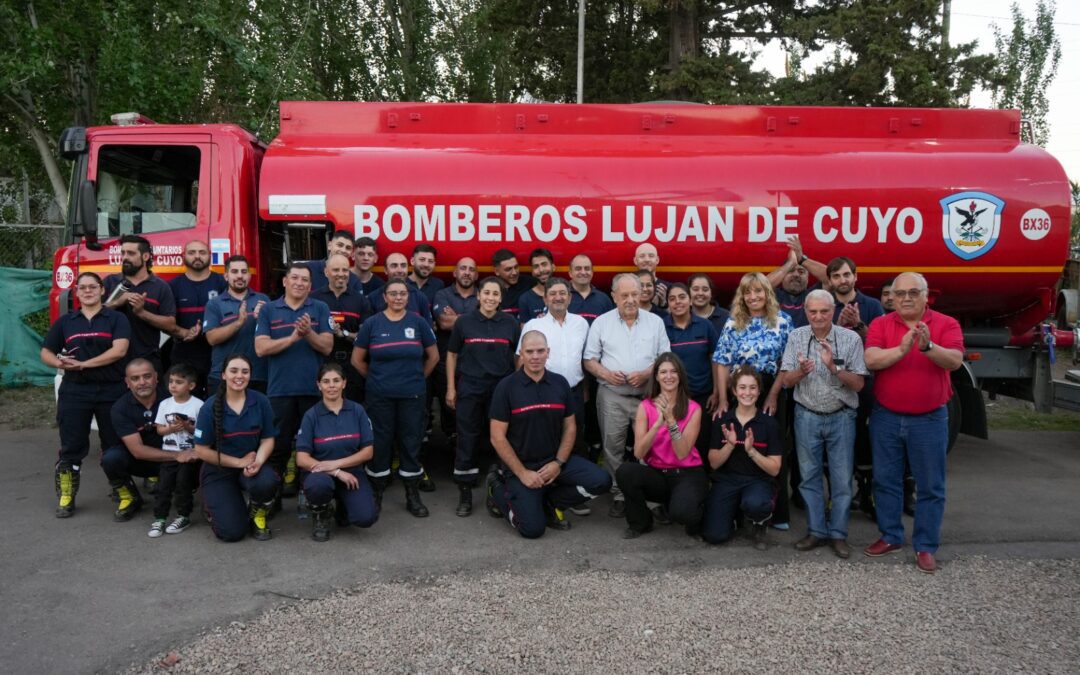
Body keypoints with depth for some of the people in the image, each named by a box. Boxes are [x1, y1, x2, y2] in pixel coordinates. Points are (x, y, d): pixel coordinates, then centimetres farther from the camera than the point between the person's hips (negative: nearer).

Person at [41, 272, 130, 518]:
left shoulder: (116, 318, 2)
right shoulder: (65, 321, 11)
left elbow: (119, 350, -13)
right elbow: (46, 353, 10)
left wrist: (84, 363, -17)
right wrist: (60, 363, -13)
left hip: (111, 391, -2)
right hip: (74, 391, 2)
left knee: (115, 445, 4)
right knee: (71, 446, 4)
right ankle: (65, 497, 14)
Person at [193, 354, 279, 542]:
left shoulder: (261, 402, -8)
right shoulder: (210, 407, -13)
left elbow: (267, 439, -3)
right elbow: (201, 450, -9)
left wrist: (258, 462, -24)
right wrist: (240, 462, -14)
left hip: (252, 465, 1)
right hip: (218, 471, -1)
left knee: (266, 482, -37)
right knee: (232, 532, -14)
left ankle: (258, 515, 1)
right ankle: (214, 504, 24)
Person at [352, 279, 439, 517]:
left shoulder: (418, 322, 2)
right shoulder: (372, 323, 0)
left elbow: (433, 356, 10)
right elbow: (357, 359, 5)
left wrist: (418, 378, 8)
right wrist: (376, 378, 6)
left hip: (412, 395, 1)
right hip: (380, 396, -1)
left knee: (411, 442, 6)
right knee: (380, 443, 5)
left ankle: (413, 496, 16)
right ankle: (376, 495, 18)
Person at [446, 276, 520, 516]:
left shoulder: (510, 323, 3)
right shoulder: (464, 322, 1)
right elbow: (452, 355, 6)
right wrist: (451, 388, 2)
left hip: (502, 388, 1)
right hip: (469, 388, -1)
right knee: (467, 440, 3)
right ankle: (465, 492, 12)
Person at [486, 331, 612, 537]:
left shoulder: (560, 383, 2)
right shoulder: (506, 387, -10)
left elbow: (569, 428, 7)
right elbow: (497, 437, -10)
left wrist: (558, 463, -8)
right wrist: (522, 473, -14)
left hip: (554, 460, 4)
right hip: (520, 465, -4)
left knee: (601, 481, -15)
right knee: (533, 529, -15)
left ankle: (549, 503, 8)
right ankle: (498, 490, 14)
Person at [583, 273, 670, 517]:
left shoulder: (655, 322, 6)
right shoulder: (601, 322, 4)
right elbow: (589, 360, 5)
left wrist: (647, 373, -11)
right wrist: (605, 373, -13)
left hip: (648, 395, 0)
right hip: (612, 396, 0)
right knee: (613, 447, 4)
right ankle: (618, 495, 15)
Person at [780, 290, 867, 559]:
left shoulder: (850, 339, -7)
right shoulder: (796, 337, -1)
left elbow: (858, 384, -7)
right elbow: (787, 381, -2)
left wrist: (834, 367, -23)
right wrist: (801, 371, -23)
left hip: (841, 418, -1)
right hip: (807, 417, 2)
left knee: (842, 479, 4)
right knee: (809, 476, 8)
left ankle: (838, 534, 17)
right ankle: (816, 531, 20)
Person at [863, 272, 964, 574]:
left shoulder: (946, 324, -3)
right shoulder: (880, 324, 0)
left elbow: (955, 361, -18)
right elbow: (871, 359, -15)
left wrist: (928, 347, -36)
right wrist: (901, 349, -31)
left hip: (929, 419, -1)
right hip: (886, 418, 2)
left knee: (930, 486, 5)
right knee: (886, 481, 11)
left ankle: (926, 547, 15)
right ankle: (890, 536, 26)